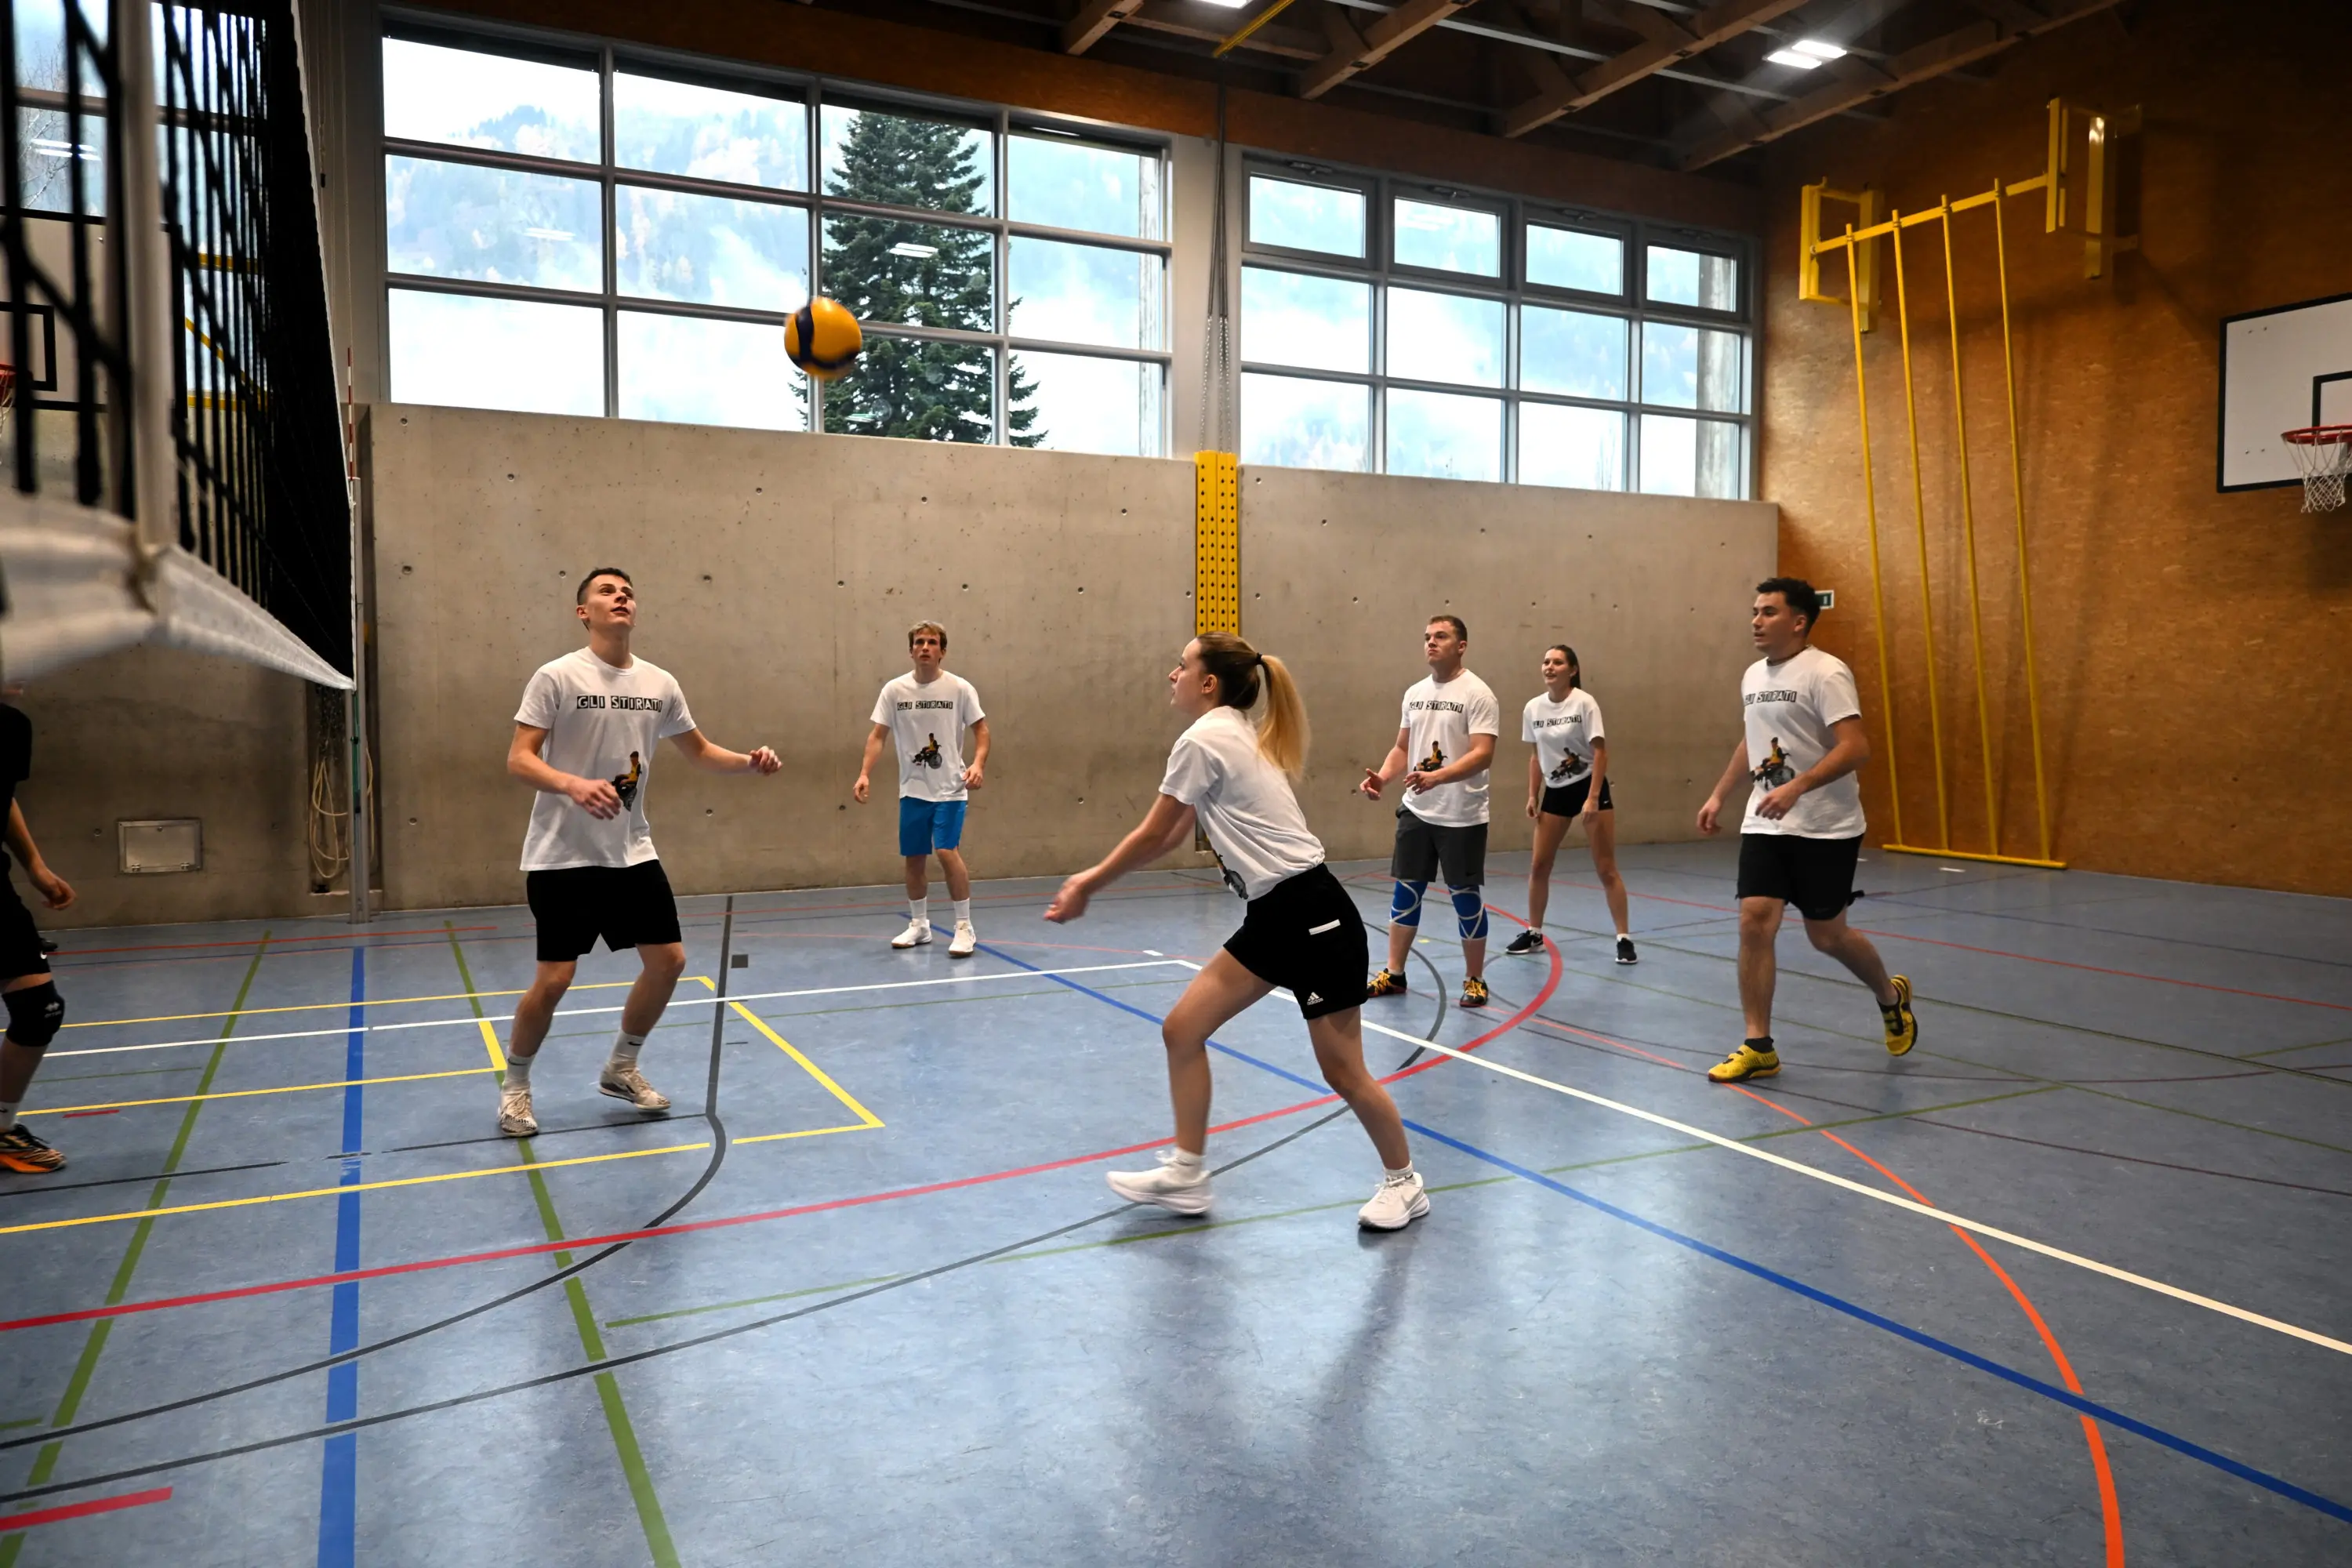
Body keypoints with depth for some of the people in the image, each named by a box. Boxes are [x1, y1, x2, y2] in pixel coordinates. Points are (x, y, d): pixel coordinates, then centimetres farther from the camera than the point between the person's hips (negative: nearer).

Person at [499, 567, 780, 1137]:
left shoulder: (660, 684, 4)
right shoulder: (557, 677, -10)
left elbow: (699, 751, 16)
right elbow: (518, 759, -15)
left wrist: (750, 761, -3)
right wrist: (573, 785, -34)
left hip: (632, 852, 5)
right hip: (563, 856, -5)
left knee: (668, 961, 4)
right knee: (554, 978, -5)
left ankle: (621, 1068, 26)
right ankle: (514, 1085, 20)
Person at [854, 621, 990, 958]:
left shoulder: (960, 688, -6)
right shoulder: (894, 690, -1)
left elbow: (981, 730, -1)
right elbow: (878, 735, 1)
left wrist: (978, 764, -18)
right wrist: (865, 774, -11)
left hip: (950, 788, -3)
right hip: (912, 789, 3)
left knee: (947, 851, -16)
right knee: (914, 858, 9)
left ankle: (964, 927, -3)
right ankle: (918, 925, 26)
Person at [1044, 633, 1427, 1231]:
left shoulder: (1203, 739, -15)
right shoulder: (1232, 735, 13)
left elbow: (1152, 836, -9)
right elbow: (1174, 835, 16)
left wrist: (1086, 884, 4)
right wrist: (1093, 878, 15)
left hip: (1312, 914, -10)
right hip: (1273, 916, 10)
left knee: (1342, 1071, 1)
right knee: (1181, 1031, 7)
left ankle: (1404, 1184, 22)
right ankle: (1186, 1175, 17)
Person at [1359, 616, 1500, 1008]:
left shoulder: (1477, 694, -11)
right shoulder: (1414, 693, 9)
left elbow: (1482, 754, -20)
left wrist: (1436, 776, -33)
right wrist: (1382, 776, -4)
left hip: (1461, 817, -6)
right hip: (1416, 811, 6)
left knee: (1465, 896, 3)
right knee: (1406, 891, 10)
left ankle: (1475, 980, 17)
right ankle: (1393, 974, 20)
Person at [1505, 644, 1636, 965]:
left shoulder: (1584, 703, -13)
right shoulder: (1533, 708, 1)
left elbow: (1600, 750, -15)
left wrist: (1593, 798, -21)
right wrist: (1532, 795, 5)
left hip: (1589, 787, -5)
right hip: (1555, 791, 5)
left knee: (1605, 868, -3)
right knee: (1538, 866, 5)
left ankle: (1623, 939, 4)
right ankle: (1534, 934, 19)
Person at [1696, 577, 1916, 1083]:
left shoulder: (1826, 673, -14)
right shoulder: (1753, 676, 10)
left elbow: (1856, 747, -23)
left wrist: (1796, 787, -33)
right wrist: (1719, 795, 20)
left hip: (1826, 829, -6)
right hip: (1764, 825, 6)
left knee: (1826, 935, 5)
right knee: (1754, 921, -7)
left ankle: (1891, 996, 37)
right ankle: (1758, 1047, 0)